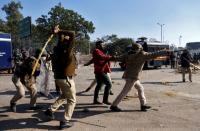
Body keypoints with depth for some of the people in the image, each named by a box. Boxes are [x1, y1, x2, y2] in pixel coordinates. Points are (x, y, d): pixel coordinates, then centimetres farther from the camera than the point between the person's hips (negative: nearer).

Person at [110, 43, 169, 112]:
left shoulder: (129, 55, 7)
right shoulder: (142, 54, -9)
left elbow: (120, 57, 1)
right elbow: (153, 55, -6)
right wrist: (165, 52, 2)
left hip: (128, 75, 9)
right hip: (132, 77, -9)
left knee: (140, 88, 17)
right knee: (124, 92, -4)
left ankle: (143, 104, 22)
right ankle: (113, 105, 2)